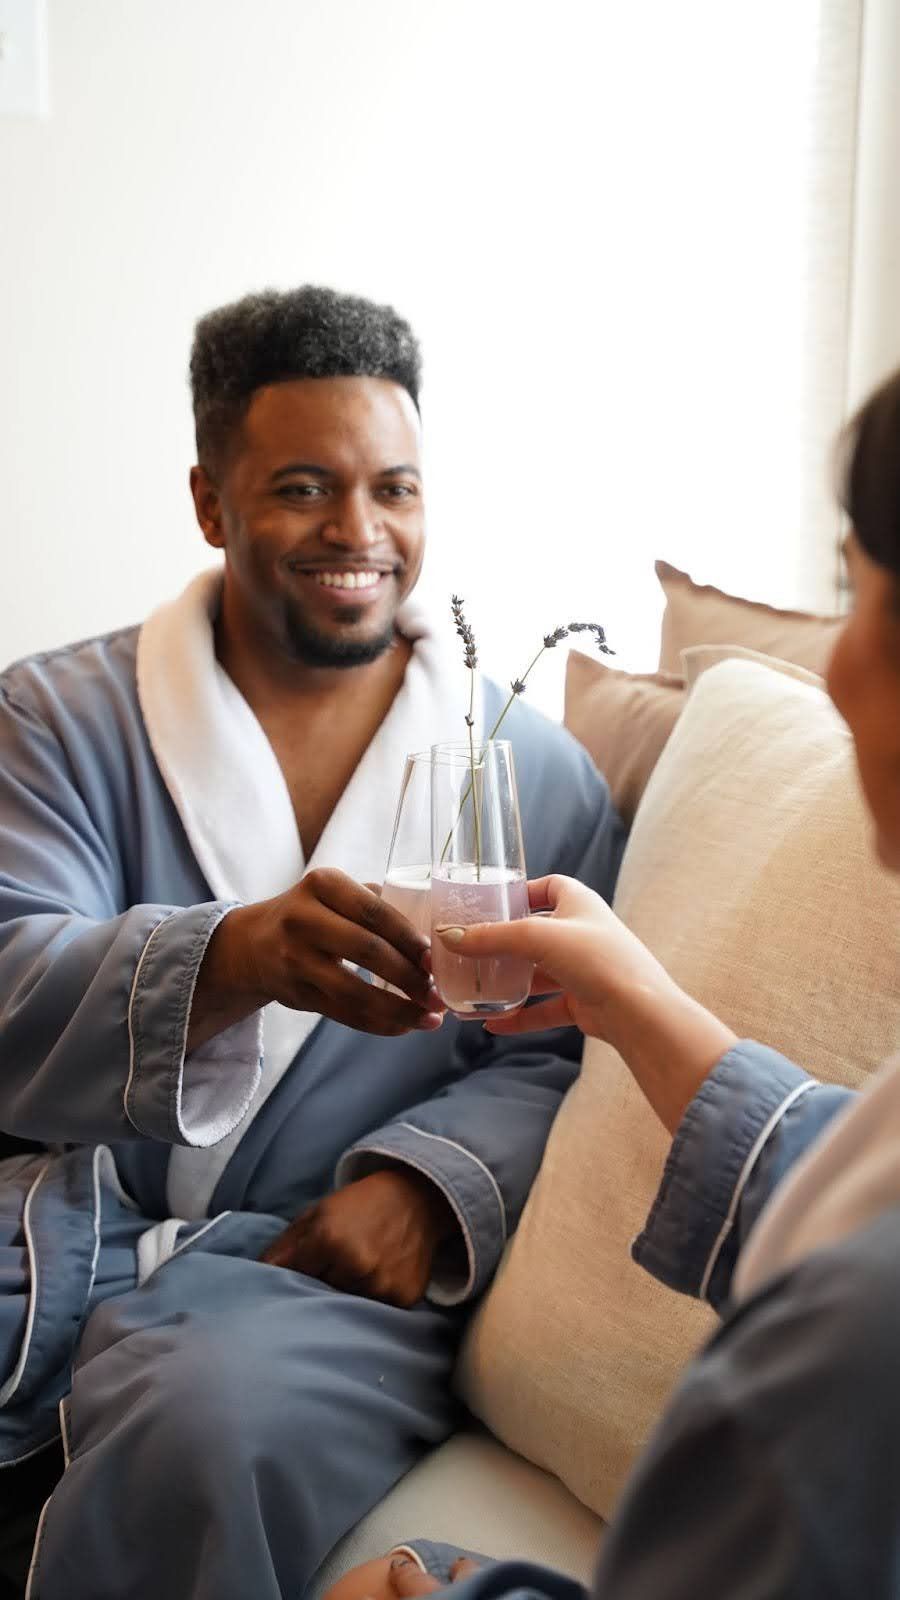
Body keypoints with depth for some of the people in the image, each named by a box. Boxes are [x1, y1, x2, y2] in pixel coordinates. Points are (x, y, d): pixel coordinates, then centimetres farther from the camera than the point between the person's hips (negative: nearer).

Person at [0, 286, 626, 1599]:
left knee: (220, 1431, -34)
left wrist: (425, 1186, -17)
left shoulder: (537, 773, 8)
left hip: (319, 1255, 0)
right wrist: (232, 959, -29)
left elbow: (561, 1056, 4)